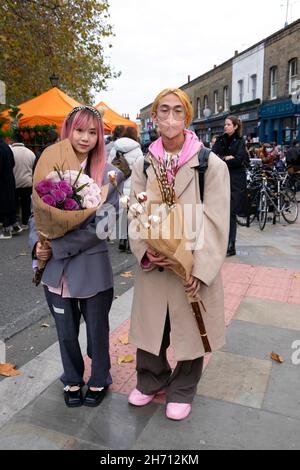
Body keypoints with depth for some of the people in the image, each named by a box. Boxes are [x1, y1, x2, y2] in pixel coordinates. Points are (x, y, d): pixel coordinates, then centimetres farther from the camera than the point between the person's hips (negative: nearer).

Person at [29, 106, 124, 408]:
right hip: (56, 270, 3)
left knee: (97, 331, 16)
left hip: (93, 269, -2)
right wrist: (37, 243, -11)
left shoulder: (108, 174, -9)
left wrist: (55, 248, -16)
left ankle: (99, 380, 42)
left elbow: (102, 227, -14)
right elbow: (37, 214, 8)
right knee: (66, 333, 19)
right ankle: (72, 380, 44)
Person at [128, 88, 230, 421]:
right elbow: (135, 215, 5)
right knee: (149, 326, 15)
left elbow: (216, 222, -8)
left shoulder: (211, 165, -6)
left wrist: (201, 268, -15)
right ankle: (152, 380, 44)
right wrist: (144, 250, -13)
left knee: (189, 328, 12)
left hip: (192, 267, -2)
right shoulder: (143, 165, 4)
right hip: (152, 265, 3)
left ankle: (182, 390, 38)